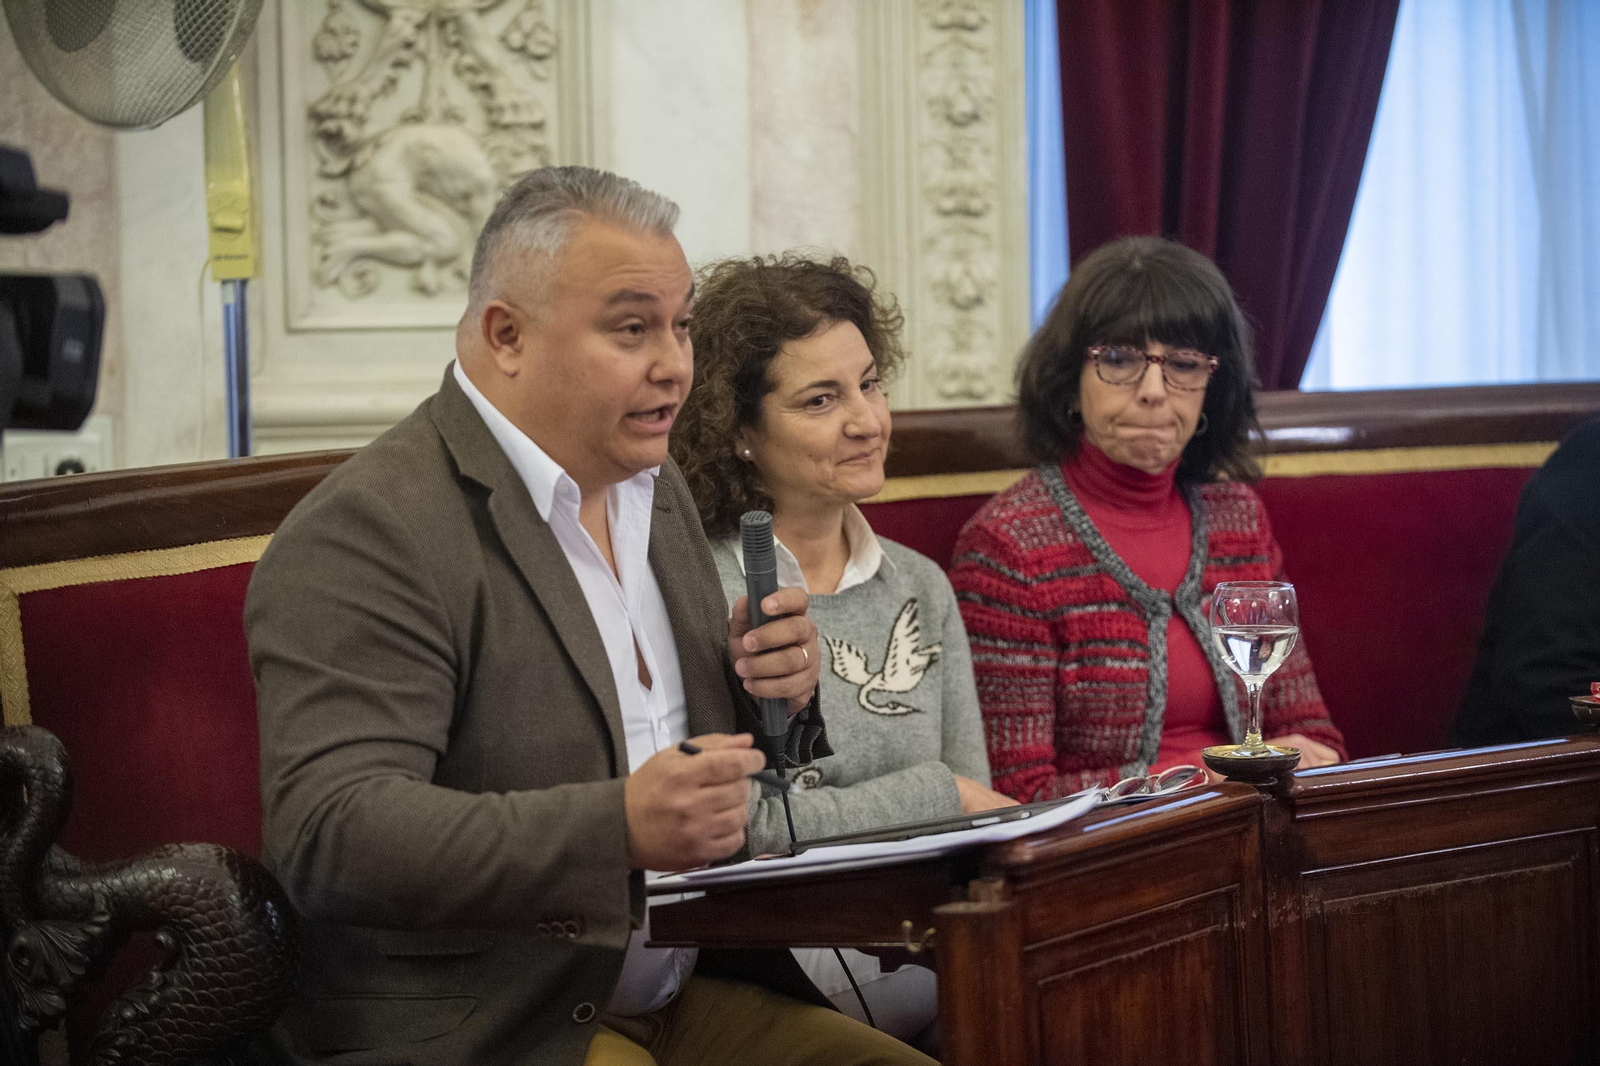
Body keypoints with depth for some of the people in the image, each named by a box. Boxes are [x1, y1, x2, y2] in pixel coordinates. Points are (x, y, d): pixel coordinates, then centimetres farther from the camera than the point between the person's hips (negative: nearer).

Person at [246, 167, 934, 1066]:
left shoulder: (657, 487, 14)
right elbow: (327, 832, -24)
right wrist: (620, 829, -35)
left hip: (690, 994, 9)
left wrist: (778, 688, -2)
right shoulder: (367, 531, -14)